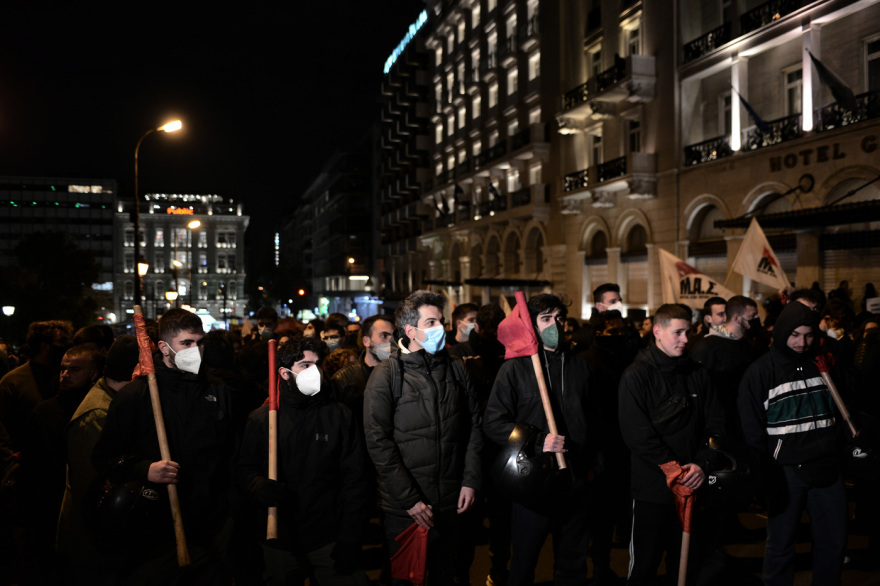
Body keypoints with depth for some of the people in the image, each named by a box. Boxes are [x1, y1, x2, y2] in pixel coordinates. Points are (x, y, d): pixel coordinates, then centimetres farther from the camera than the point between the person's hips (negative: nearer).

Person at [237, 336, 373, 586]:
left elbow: (356, 480, -2)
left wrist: (349, 539, -7)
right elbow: (245, 468, 8)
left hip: (330, 540, -1)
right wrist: (260, 487, -16)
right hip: (280, 540, 1)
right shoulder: (261, 418, 2)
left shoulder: (339, 415, -2)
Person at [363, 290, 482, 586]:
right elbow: (378, 442, -12)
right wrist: (409, 499, -14)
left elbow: (473, 427, 9)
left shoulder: (455, 369, 5)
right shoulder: (386, 375, -9)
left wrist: (470, 481, 1)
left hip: (453, 504, 4)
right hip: (405, 507, -3)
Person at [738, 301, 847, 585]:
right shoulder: (761, 371, -6)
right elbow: (752, 429, -5)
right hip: (786, 469, -4)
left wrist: (839, 451, 11)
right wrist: (764, 470, -9)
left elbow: (840, 411, 19)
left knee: (834, 541, 11)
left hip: (827, 465, 5)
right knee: (781, 544, 4)